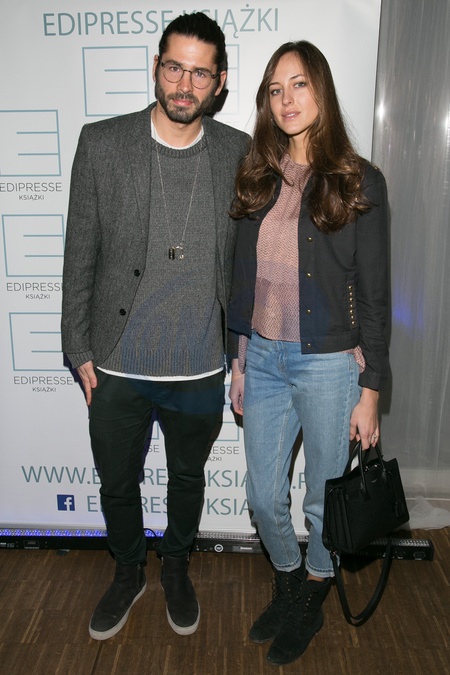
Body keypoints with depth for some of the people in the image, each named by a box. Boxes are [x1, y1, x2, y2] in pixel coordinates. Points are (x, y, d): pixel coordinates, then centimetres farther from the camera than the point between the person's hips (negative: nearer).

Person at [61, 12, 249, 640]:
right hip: (117, 366, 0)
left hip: (201, 369, 1)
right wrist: (79, 348, -1)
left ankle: (176, 567, 49)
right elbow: (80, 253, -1)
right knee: (117, 483, 18)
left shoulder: (241, 154, -3)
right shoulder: (101, 143, -5)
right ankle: (129, 572, 47)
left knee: (188, 478, 21)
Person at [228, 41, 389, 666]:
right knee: (264, 499, 15)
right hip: (262, 359, 4)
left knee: (323, 504, 13)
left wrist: (369, 390, -7)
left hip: (329, 364, -4)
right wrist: (239, 363, 10)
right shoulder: (258, 180, 6)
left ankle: (313, 598, 42)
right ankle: (287, 584, 44)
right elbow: (243, 280, 10)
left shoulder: (358, 182, -6)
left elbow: (373, 294, -6)